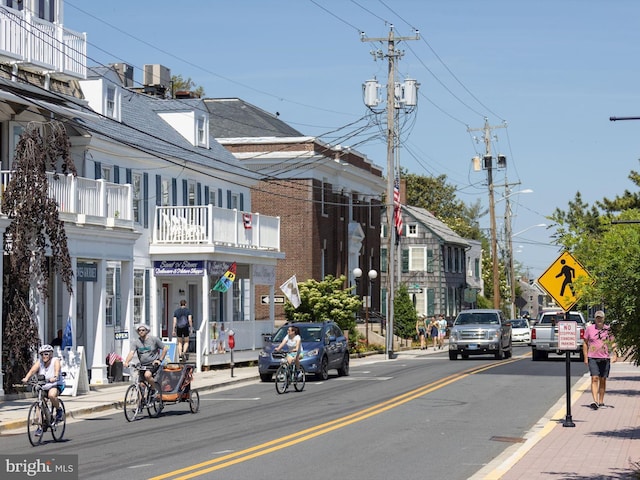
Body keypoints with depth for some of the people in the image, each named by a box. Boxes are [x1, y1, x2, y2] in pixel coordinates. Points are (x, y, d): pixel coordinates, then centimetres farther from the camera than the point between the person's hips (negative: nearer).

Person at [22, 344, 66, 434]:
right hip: (43, 386, 4)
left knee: (51, 395, -35)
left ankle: (59, 410, -7)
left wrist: (55, 377, -54)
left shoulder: (55, 361, -13)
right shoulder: (39, 362, -6)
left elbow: (57, 370, -32)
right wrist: (26, 378, -41)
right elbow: (32, 370, -22)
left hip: (56, 384, -4)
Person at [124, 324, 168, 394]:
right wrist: (126, 362, -32)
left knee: (147, 375, -31)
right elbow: (131, 353, -14)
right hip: (143, 366, 4)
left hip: (153, 364, -4)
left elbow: (165, 348, 2)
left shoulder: (154, 339, -4)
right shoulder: (135, 342, 0)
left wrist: (160, 360, -6)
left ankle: (155, 388, -9)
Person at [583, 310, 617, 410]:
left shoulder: (608, 329, 5)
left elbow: (613, 343, 11)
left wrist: (614, 354, -5)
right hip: (593, 358, -2)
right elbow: (585, 343, 9)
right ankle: (595, 402, -20)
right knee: (594, 379, -13)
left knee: (603, 380, 7)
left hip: (605, 358, 2)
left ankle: (601, 402, 17)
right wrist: (585, 357, 3)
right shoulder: (589, 329, 3)